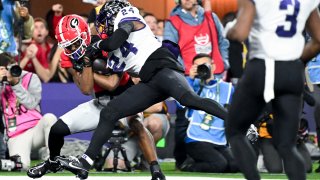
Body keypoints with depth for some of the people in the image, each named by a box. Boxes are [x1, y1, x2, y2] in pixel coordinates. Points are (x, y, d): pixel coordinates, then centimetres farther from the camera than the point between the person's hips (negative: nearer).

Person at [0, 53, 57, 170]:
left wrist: (16, 84, -16)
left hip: (36, 128, 2)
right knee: (21, 165, -33)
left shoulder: (30, 78, 7)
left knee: (49, 118, -34)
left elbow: (32, 104, -7)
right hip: (16, 137, -2)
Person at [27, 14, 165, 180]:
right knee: (57, 129, -2)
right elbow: (86, 90, -19)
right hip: (100, 103, 5)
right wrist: (87, 63, -29)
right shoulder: (69, 58, -11)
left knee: (137, 126, -38)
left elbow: (112, 84, -28)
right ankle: (53, 162, 29)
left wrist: (85, 70, -22)